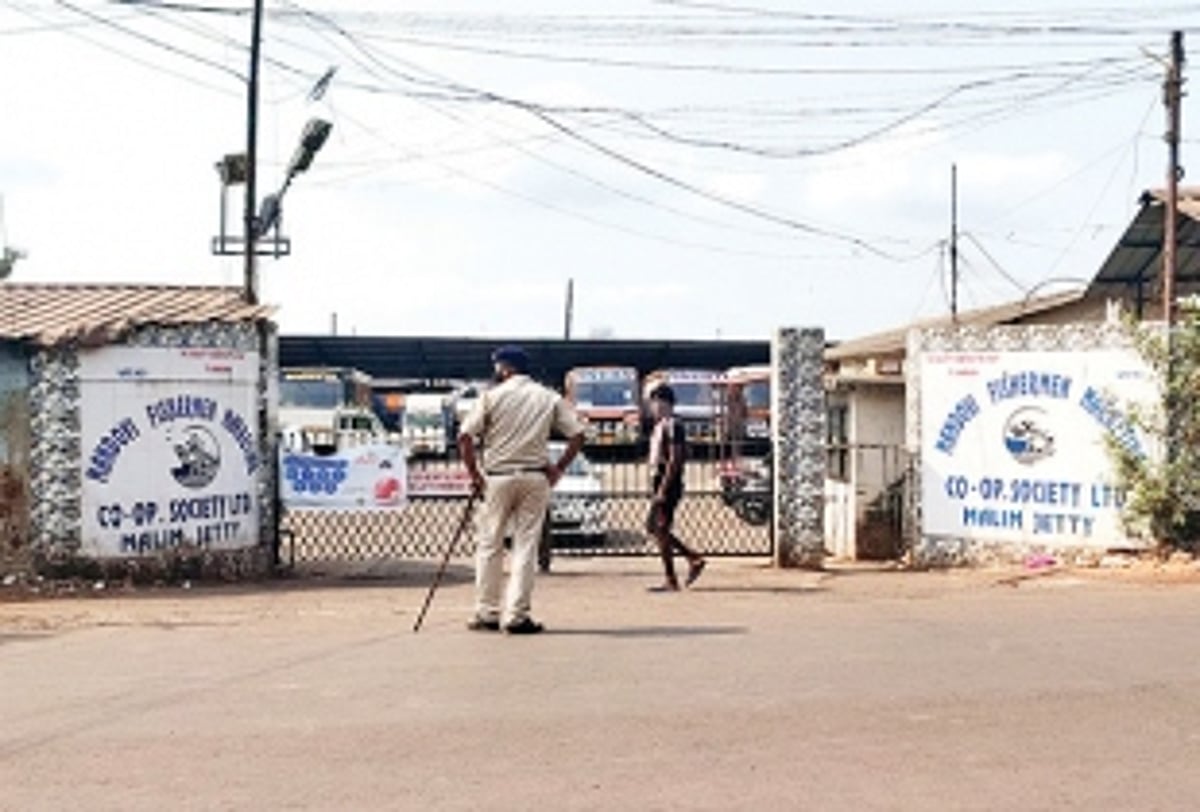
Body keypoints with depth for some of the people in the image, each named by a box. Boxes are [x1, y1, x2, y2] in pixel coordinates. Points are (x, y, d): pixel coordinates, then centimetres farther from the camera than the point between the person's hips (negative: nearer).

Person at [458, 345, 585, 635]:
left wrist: (474, 475, 0)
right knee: (526, 546, 4)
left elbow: (465, 436, -8)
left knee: (490, 545, 9)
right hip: (536, 478, 2)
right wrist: (558, 469, 5)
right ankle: (516, 616, 2)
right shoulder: (550, 398, 6)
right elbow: (577, 434, 1)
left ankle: (487, 613, 12)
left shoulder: (492, 396, -1)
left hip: (497, 477, -1)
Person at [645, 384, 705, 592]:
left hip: (669, 483, -10)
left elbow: (674, 460, -20)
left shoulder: (672, 426, -15)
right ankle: (694, 558, 18)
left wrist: (663, 489, -23)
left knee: (661, 530, -6)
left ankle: (671, 582, 0)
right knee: (653, 527, 13)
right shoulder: (659, 426, 16)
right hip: (659, 481, 10)